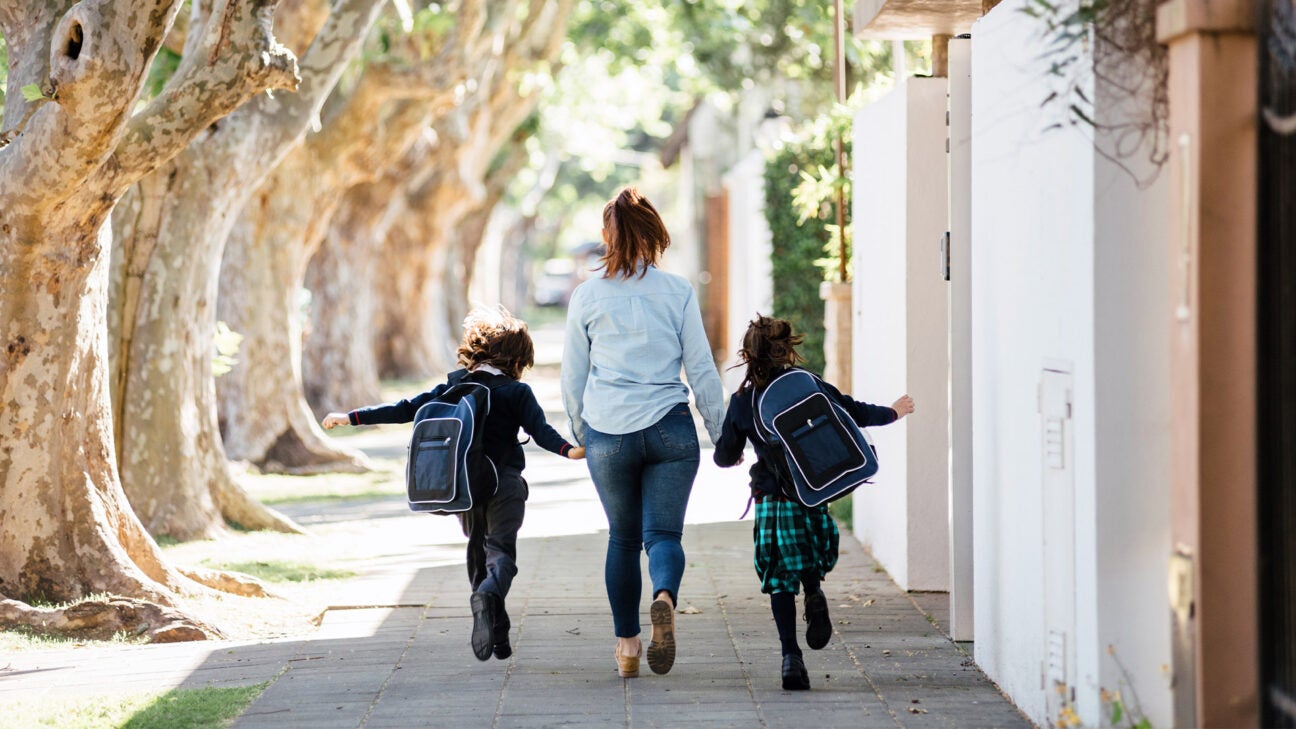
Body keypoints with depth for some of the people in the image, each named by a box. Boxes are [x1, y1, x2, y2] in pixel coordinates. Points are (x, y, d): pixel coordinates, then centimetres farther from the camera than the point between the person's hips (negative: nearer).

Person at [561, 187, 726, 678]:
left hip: (608, 434, 1)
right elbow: (702, 370, 2)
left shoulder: (587, 296, 2)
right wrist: (722, 435, 10)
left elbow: (572, 378, 8)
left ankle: (626, 645, 16)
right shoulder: (677, 292, -1)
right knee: (663, 533, 0)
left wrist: (580, 435, 22)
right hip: (670, 430, -1)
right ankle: (665, 598, -31)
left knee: (623, 539, 15)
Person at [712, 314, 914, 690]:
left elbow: (725, 456, 8)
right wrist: (893, 412, 27)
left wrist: (731, 456, 33)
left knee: (780, 581, 7)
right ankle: (814, 594, -12)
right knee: (808, 561, 22)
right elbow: (855, 413, 8)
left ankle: (791, 656, -6)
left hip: (770, 501, 0)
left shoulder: (742, 402, -1)